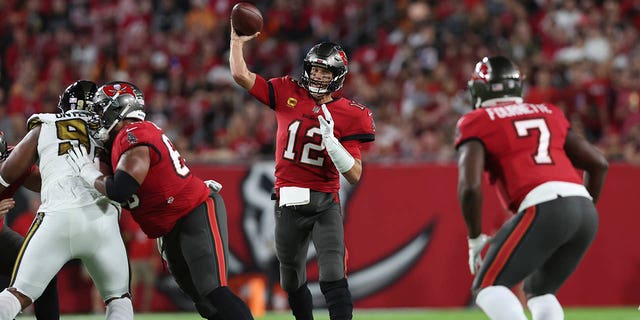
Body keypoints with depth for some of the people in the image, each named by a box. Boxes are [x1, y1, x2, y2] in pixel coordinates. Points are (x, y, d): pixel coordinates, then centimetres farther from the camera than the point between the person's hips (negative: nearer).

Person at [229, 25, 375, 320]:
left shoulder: (348, 116, -6)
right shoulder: (288, 94, 1)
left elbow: (355, 176, -11)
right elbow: (241, 75, 0)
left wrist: (329, 138, -22)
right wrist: (237, 40, 5)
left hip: (325, 204, -3)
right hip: (288, 203, 3)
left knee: (333, 277, -17)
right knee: (292, 281, 14)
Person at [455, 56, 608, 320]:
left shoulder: (477, 124, 9)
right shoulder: (548, 113, 26)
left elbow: (470, 187, -4)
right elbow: (598, 164, 23)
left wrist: (475, 239, 8)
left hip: (543, 208, -6)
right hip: (585, 209, 6)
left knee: (488, 288, 3)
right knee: (539, 291, 24)